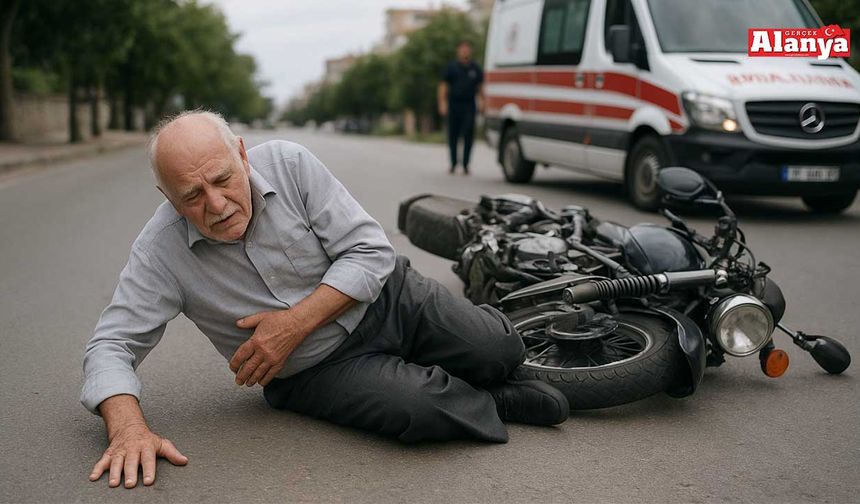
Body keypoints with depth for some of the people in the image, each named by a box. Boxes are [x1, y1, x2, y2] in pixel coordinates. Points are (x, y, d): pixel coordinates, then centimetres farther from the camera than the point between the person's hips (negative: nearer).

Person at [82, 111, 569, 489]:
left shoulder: (288, 164, -16)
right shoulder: (159, 253, -16)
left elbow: (371, 252, -16)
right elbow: (111, 346, -14)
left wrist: (293, 324, -24)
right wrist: (129, 428, -34)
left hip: (385, 298, 2)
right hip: (316, 368, -1)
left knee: (501, 350, -14)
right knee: (417, 408, -30)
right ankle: (499, 402, 1)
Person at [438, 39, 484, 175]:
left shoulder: (476, 68, 11)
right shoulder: (451, 67, 6)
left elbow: (480, 87, 18)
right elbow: (443, 86, 4)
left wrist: (481, 101, 4)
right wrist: (442, 103, -7)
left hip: (469, 106, 0)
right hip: (454, 104, 0)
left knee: (468, 136, -8)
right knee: (453, 136, 3)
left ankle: (465, 165, -3)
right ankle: (453, 164, 15)